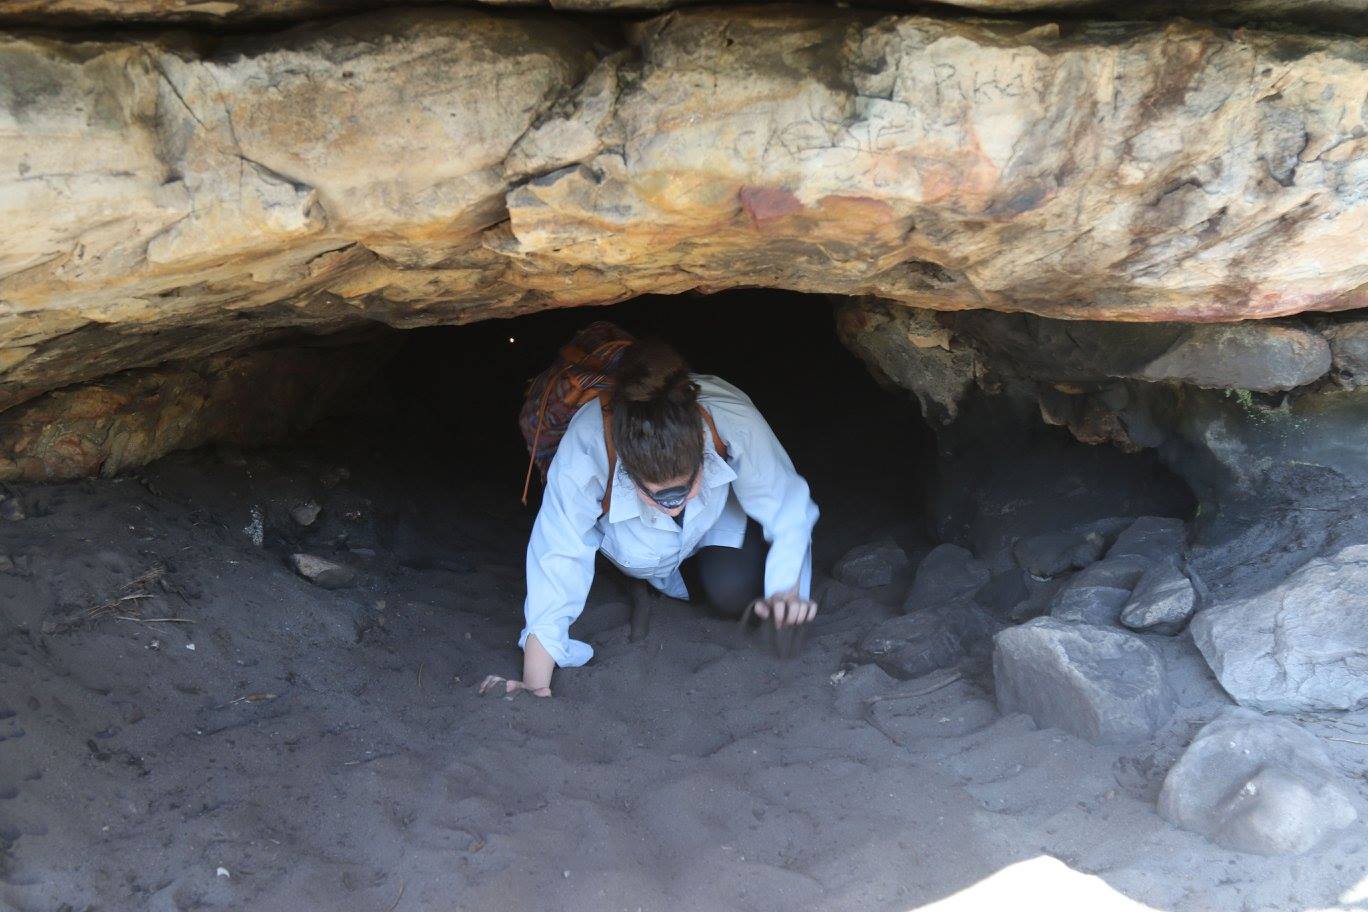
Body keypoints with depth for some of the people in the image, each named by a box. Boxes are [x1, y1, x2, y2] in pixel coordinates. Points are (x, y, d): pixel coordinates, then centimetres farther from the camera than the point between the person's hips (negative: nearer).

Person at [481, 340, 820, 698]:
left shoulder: (734, 421, -42)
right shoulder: (586, 445, -44)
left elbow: (787, 509, -28)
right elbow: (559, 557, -41)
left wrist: (786, 589, -43)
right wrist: (536, 685, -41)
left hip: (720, 515, -2)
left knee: (732, 594, -19)